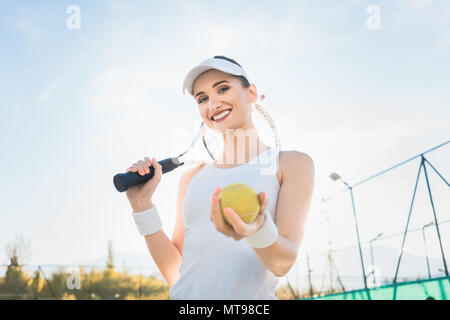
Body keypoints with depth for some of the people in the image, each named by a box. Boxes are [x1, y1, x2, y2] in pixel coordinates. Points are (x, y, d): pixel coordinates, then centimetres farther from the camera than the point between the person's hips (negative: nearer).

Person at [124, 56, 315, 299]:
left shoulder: (293, 163, -3)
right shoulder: (192, 177, 6)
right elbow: (174, 273, 4)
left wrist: (258, 229, -30)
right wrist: (142, 205, -4)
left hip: (251, 296, -3)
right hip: (185, 295, 3)